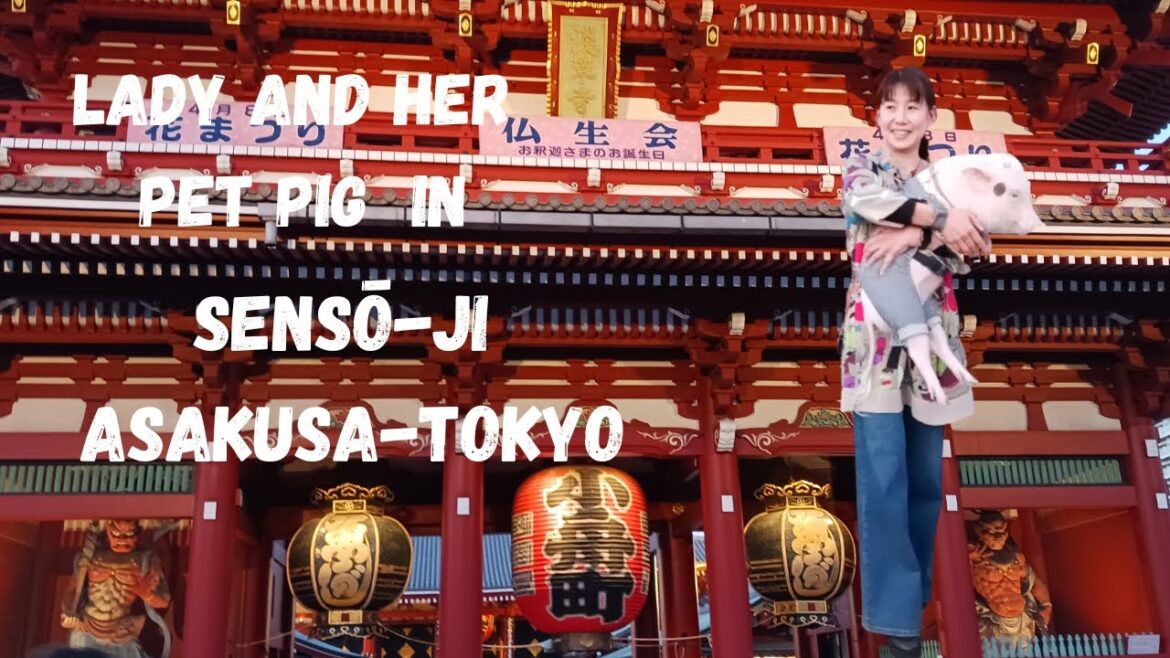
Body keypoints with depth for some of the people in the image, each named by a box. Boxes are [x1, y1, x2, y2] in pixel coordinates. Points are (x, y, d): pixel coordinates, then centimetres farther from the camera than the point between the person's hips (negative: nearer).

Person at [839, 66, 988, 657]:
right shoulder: (863, 169, 4)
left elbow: (973, 243, -5)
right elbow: (866, 199, -21)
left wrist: (915, 234, -21)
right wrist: (940, 218, -24)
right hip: (875, 336, -3)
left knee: (925, 473, 11)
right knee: (884, 474, -5)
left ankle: (914, 584, 28)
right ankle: (895, 609, 3)